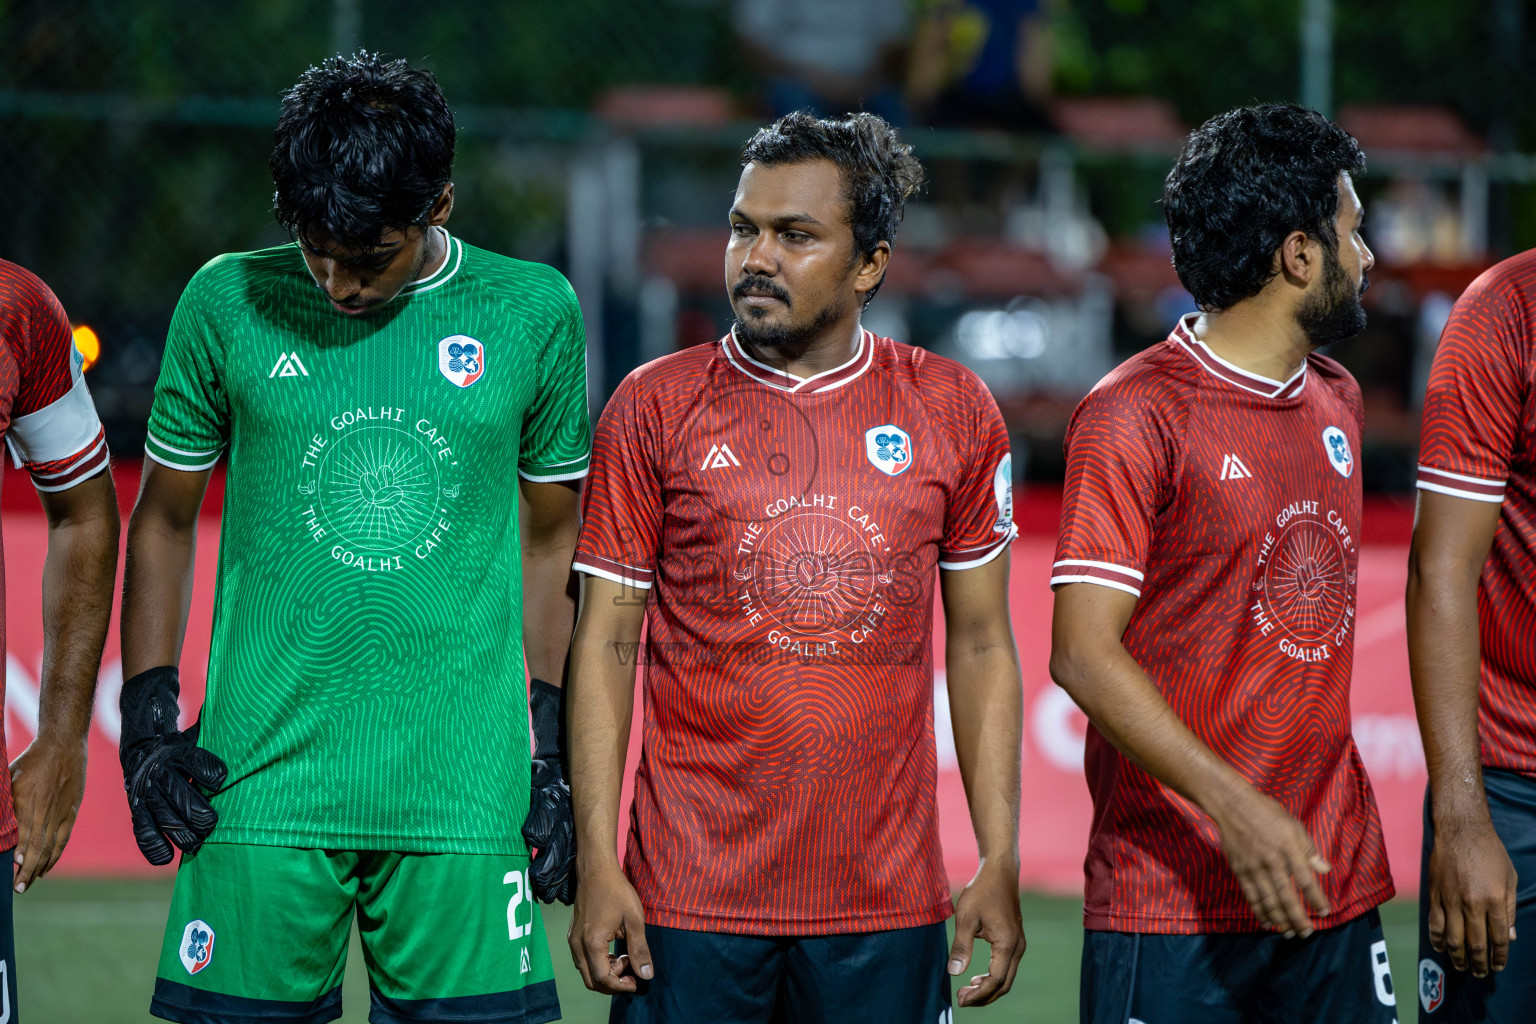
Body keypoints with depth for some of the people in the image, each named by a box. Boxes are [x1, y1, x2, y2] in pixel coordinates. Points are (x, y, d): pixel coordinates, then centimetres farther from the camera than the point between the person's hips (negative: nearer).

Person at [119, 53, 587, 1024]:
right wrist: (148, 720, 4)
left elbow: (550, 543, 13)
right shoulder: (230, 303, 3)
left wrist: (555, 752, 10)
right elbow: (164, 519, 13)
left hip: (461, 794, 0)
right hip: (263, 784, 0)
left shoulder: (532, 313, 4)